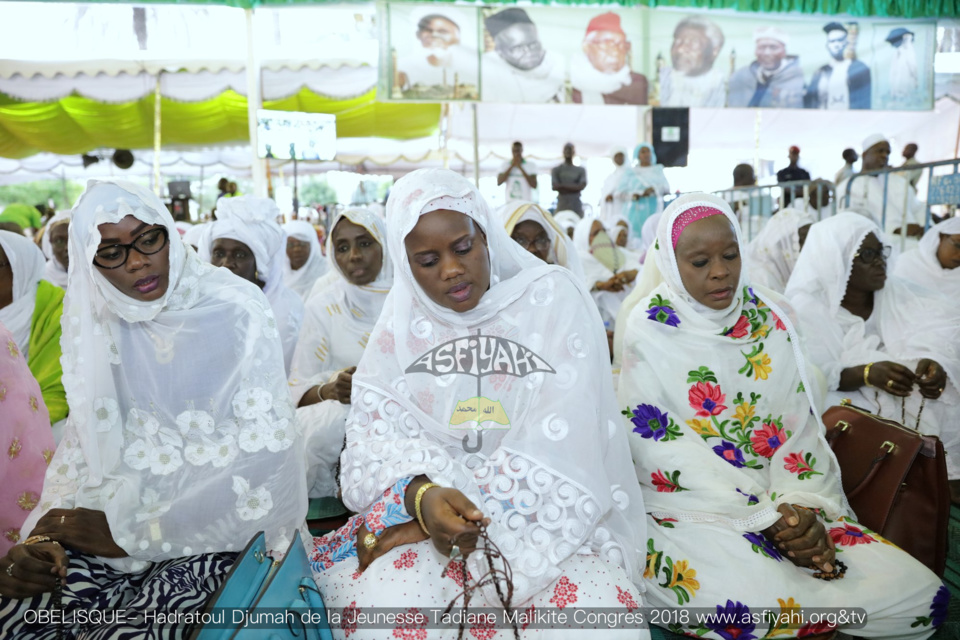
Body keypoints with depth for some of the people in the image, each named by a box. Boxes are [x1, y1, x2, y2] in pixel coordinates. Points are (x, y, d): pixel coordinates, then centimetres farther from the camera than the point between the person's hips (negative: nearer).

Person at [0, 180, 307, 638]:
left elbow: (265, 455, -15)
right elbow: (82, 442, 8)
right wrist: (42, 535, -11)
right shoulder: (100, 329, 5)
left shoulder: (235, 314, -10)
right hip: (122, 513, 4)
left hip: (221, 527, -4)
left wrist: (129, 531, -14)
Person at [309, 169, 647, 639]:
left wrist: (448, 520, -16)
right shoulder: (402, 319, 6)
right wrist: (420, 496, -23)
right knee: (385, 602, -28)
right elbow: (375, 434, -1)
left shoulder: (554, 298, -4)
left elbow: (559, 443, -12)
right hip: (416, 507, 1)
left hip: (545, 513, 0)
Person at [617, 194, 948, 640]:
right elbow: (660, 448, -12)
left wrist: (803, 506, -13)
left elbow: (800, 425, 5)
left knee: (921, 598, -11)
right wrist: (764, 516, -17)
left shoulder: (769, 316, 7)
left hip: (784, 506, 5)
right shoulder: (651, 329, -8)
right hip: (691, 505, -4)